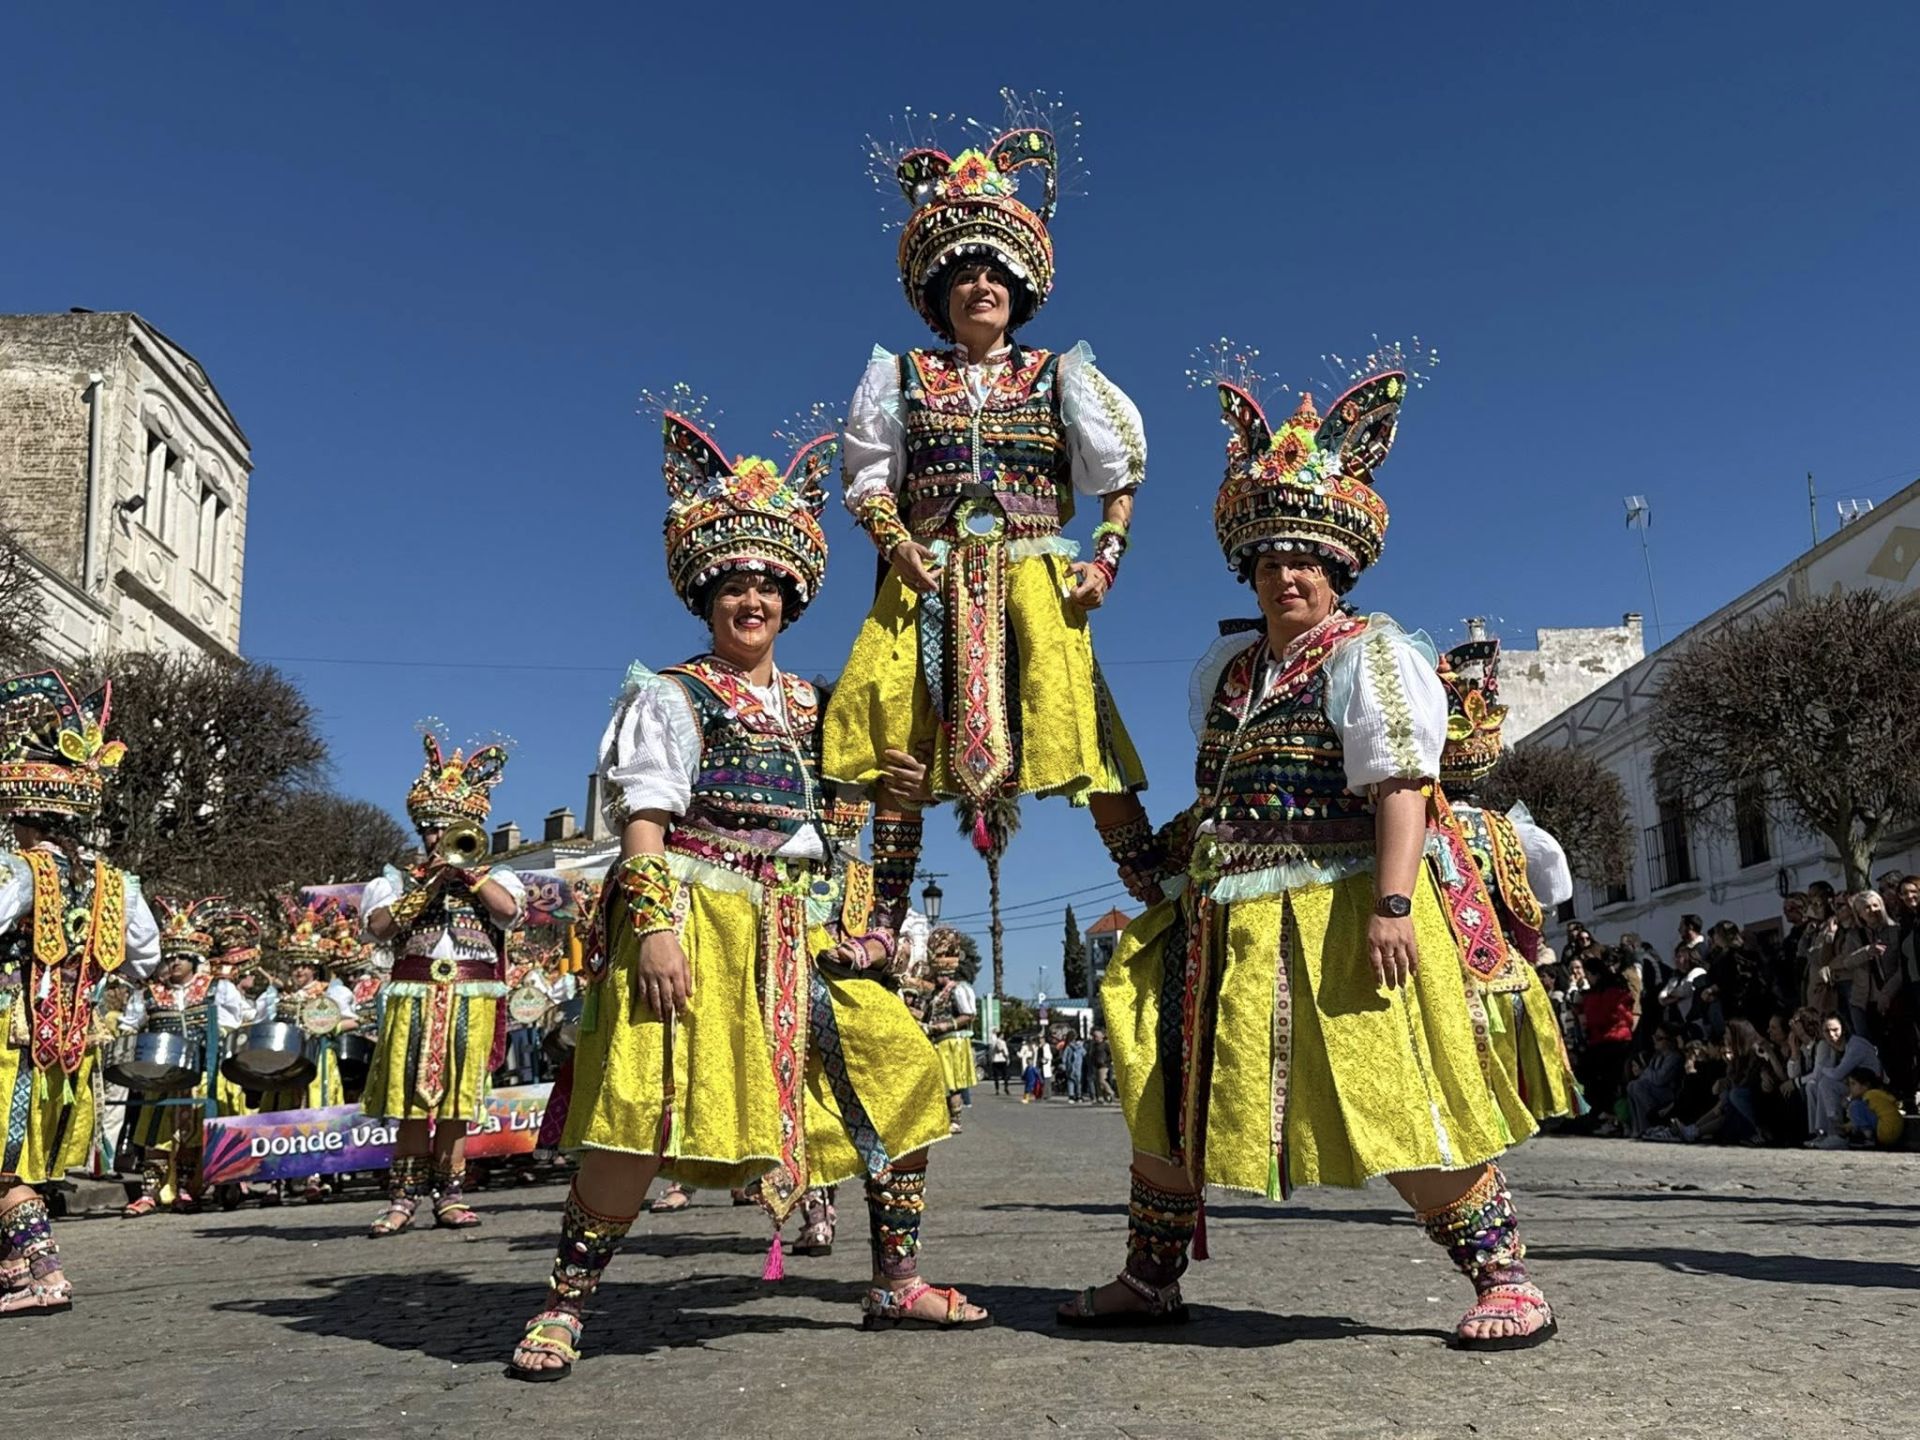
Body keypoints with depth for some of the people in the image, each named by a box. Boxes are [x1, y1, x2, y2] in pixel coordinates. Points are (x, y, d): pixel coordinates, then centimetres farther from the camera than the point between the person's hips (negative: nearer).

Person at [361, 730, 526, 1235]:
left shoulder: (494, 877, 14)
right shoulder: (399, 880, 14)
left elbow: (508, 909, -9)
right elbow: (380, 926, -5)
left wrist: (467, 867, -5)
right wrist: (432, 884, -8)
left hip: (471, 1000, 0)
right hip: (415, 997, 0)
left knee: (456, 1098, 2)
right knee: (414, 1098, -3)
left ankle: (449, 1193, 9)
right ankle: (405, 1195, 6)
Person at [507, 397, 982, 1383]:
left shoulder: (812, 704, 18)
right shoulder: (672, 695, 1)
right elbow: (644, 822, -8)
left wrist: (891, 798, 5)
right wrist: (654, 926, -21)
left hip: (812, 930, 7)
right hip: (700, 917, -6)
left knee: (900, 1074, 4)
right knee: (648, 1114, -15)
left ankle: (896, 1283, 16)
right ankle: (563, 1309, 1)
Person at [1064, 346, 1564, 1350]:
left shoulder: (1372, 654, -4)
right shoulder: (1225, 670, 18)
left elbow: (1402, 786, -15)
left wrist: (1392, 902, -25)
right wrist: (1178, 864, 19)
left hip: (1337, 911, -7)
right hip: (1221, 920, 8)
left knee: (1394, 1098, -10)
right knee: (1169, 1089, 11)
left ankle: (1505, 1278, 6)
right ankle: (1149, 1278, 24)